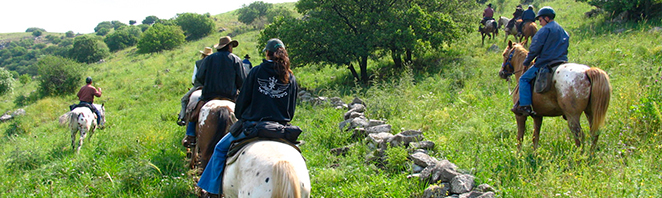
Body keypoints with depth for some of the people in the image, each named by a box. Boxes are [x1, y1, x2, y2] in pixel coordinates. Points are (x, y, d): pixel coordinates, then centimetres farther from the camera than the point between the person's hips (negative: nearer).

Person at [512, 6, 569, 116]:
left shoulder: (545, 30, -8)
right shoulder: (564, 31, 17)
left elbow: (534, 48, -10)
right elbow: (565, 48, 25)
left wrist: (526, 62, 1)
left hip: (545, 63, -8)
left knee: (524, 79, -3)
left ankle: (525, 106, -14)